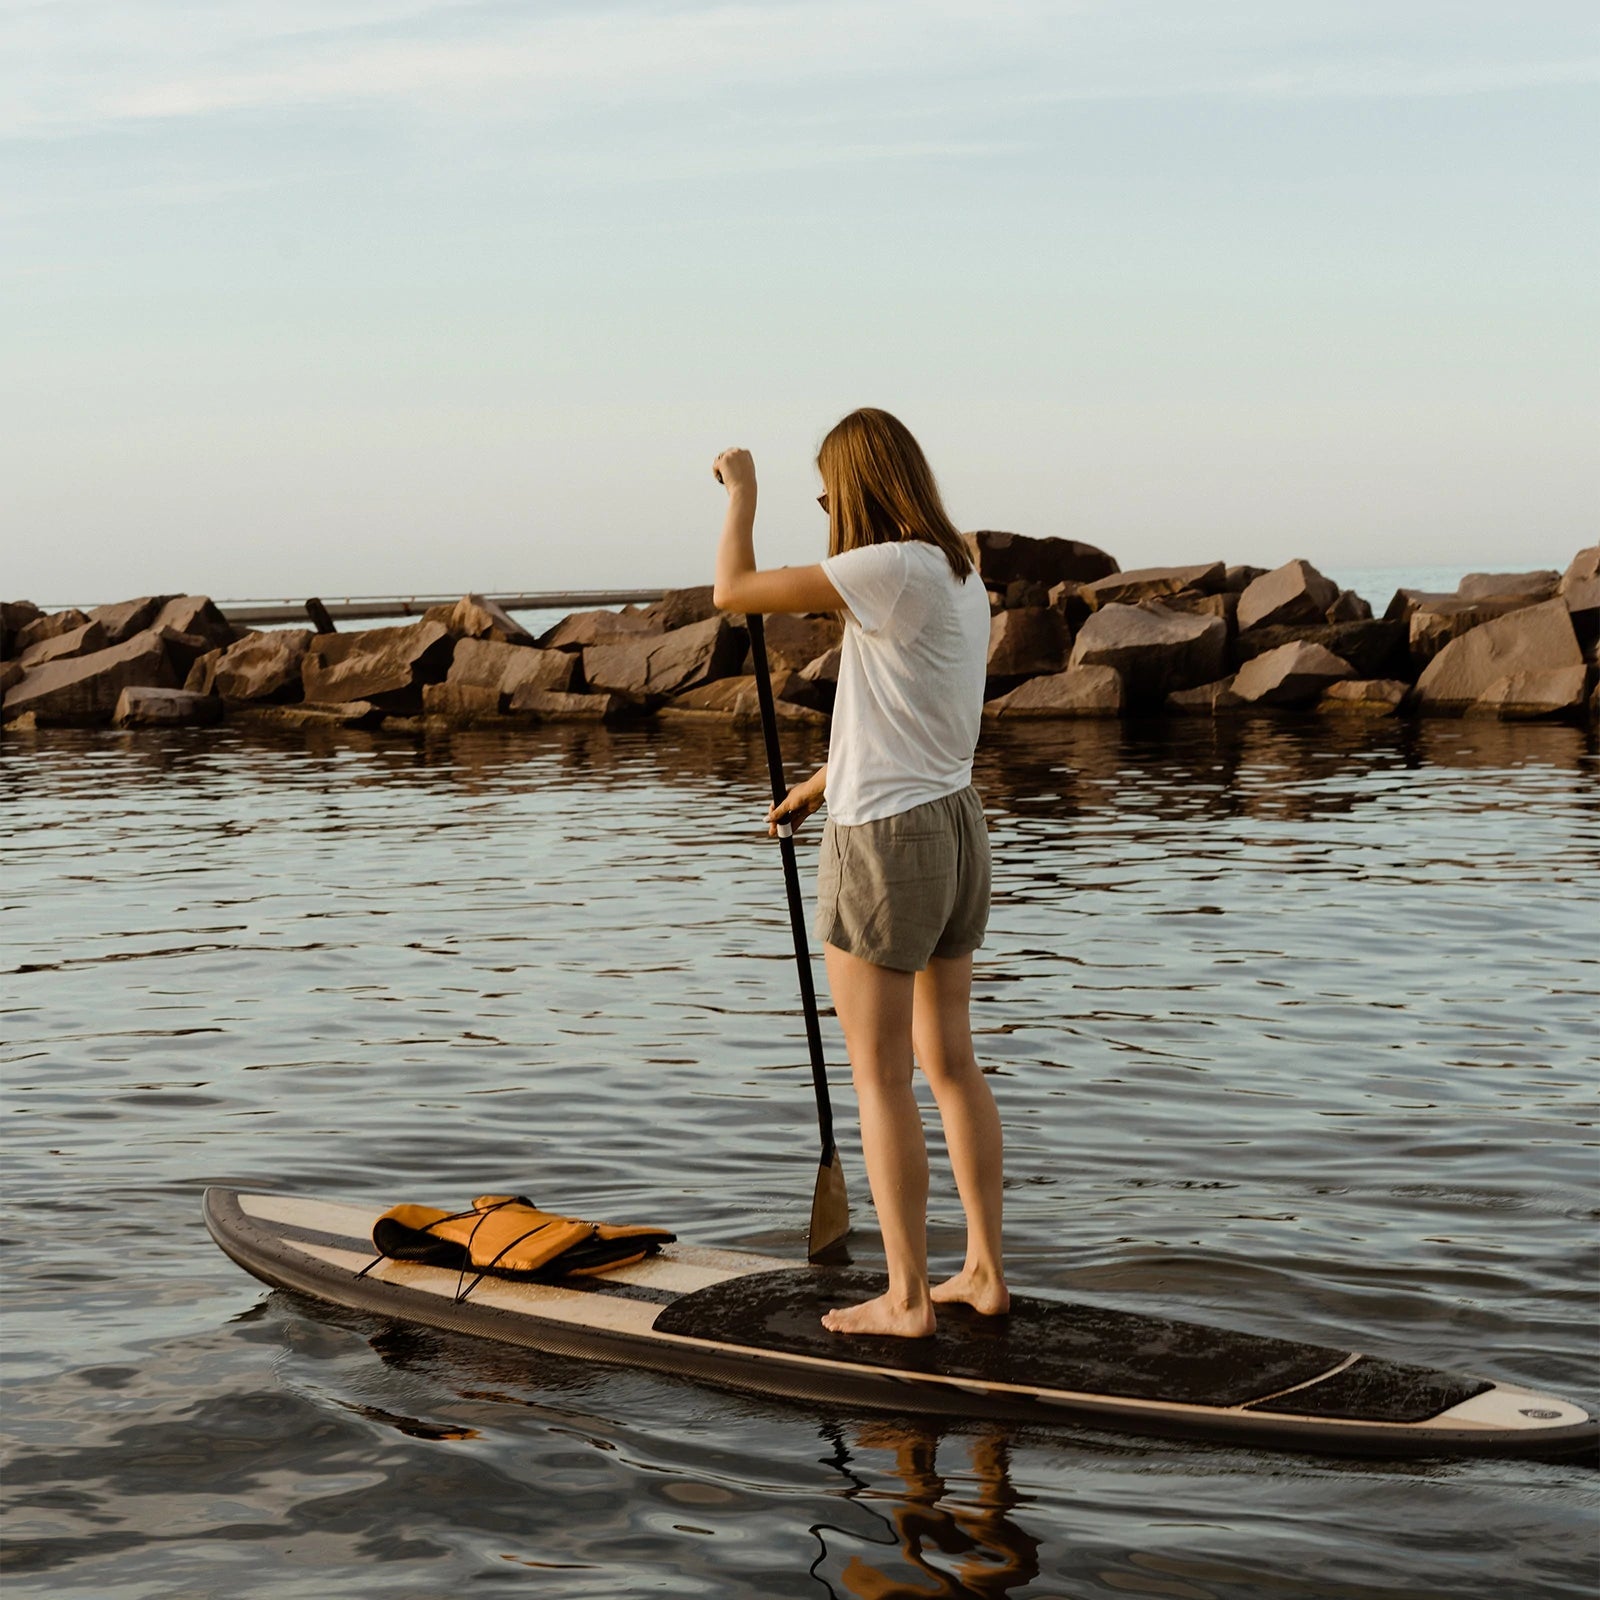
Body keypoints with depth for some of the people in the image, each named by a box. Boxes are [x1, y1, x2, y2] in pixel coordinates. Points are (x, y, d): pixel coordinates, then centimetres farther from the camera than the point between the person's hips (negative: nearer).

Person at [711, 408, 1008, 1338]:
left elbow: (734, 592, -17)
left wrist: (744, 492, -1)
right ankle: (985, 1271, 21)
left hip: (884, 844, -9)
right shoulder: (962, 577, 9)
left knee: (882, 1080, 1)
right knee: (950, 1062, 15)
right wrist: (823, 782, 29)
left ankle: (907, 1297, 6)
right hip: (953, 826, 9)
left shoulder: (893, 571, -19)